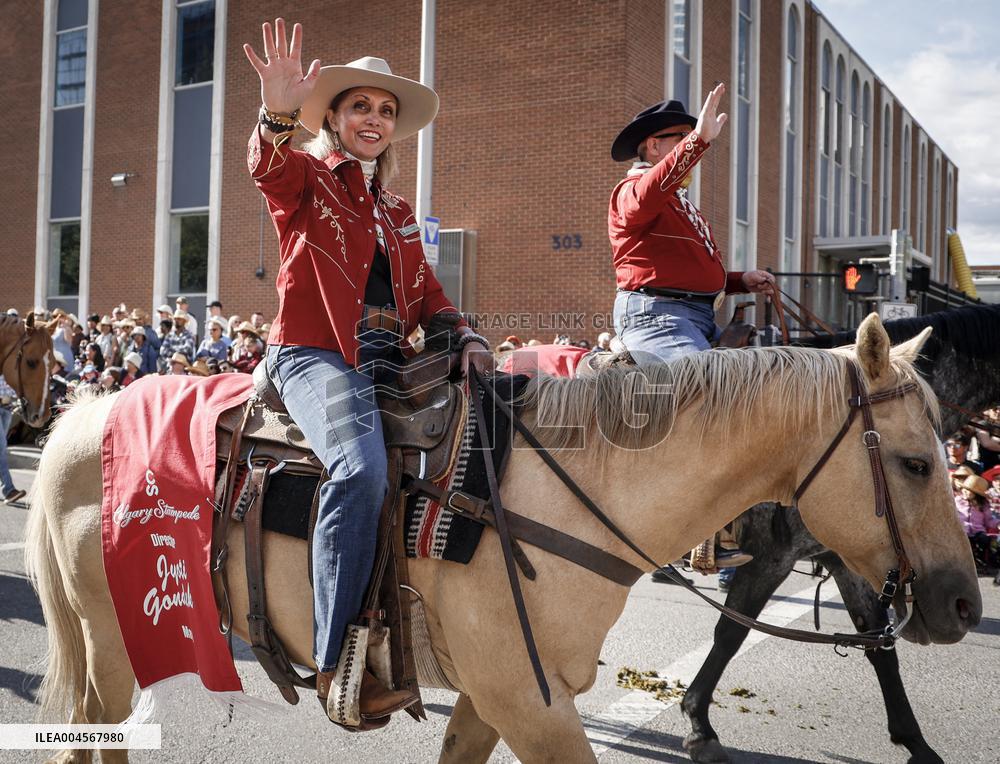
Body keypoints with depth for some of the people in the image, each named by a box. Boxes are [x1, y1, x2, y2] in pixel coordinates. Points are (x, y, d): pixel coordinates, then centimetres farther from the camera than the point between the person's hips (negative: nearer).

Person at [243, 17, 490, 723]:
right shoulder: (306, 176, 6)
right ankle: (337, 663, -27)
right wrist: (277, 115, -40)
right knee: (362, 465, -33)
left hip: (388, 360, 7)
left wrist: (466, 336, 1)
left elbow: (427, 293, 21)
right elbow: (267, 167, -18)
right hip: (315, 353, -7)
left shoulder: (397, 212, 24)